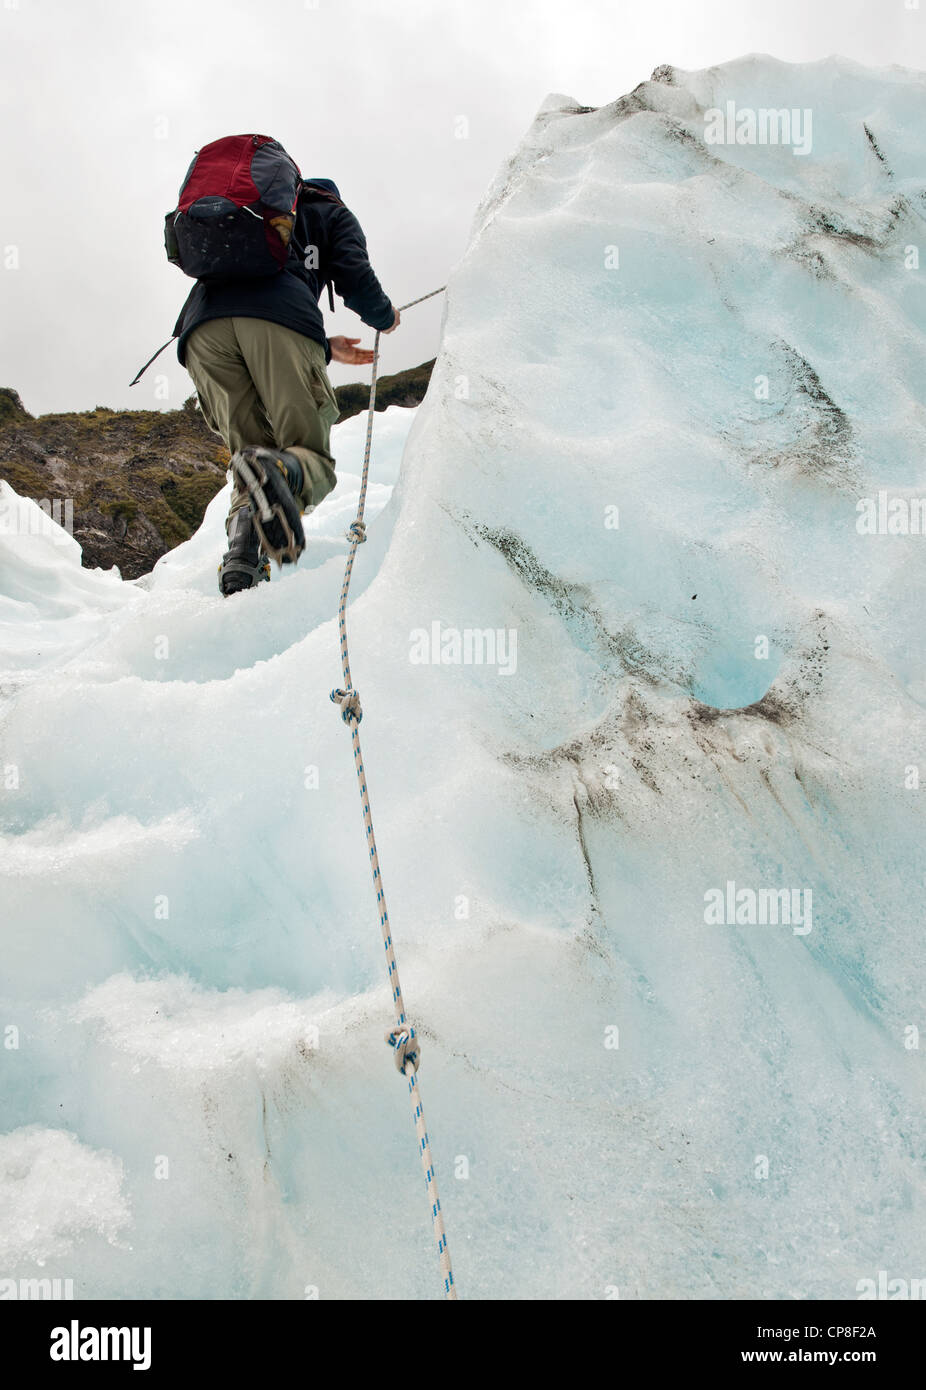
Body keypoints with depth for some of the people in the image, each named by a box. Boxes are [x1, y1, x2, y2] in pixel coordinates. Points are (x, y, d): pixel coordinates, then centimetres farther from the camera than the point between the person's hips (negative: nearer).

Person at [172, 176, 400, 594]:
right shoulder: (332, 213, 31)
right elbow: (356, 282, 12)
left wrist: (325, 348, 47)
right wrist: (385, 318, 34)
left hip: (201, 324, 4)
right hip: (281, 319, -4)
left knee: (252, 448, 10)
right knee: (313, 460, -1)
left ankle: (241, 559, -18)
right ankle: (276, 470, -38)